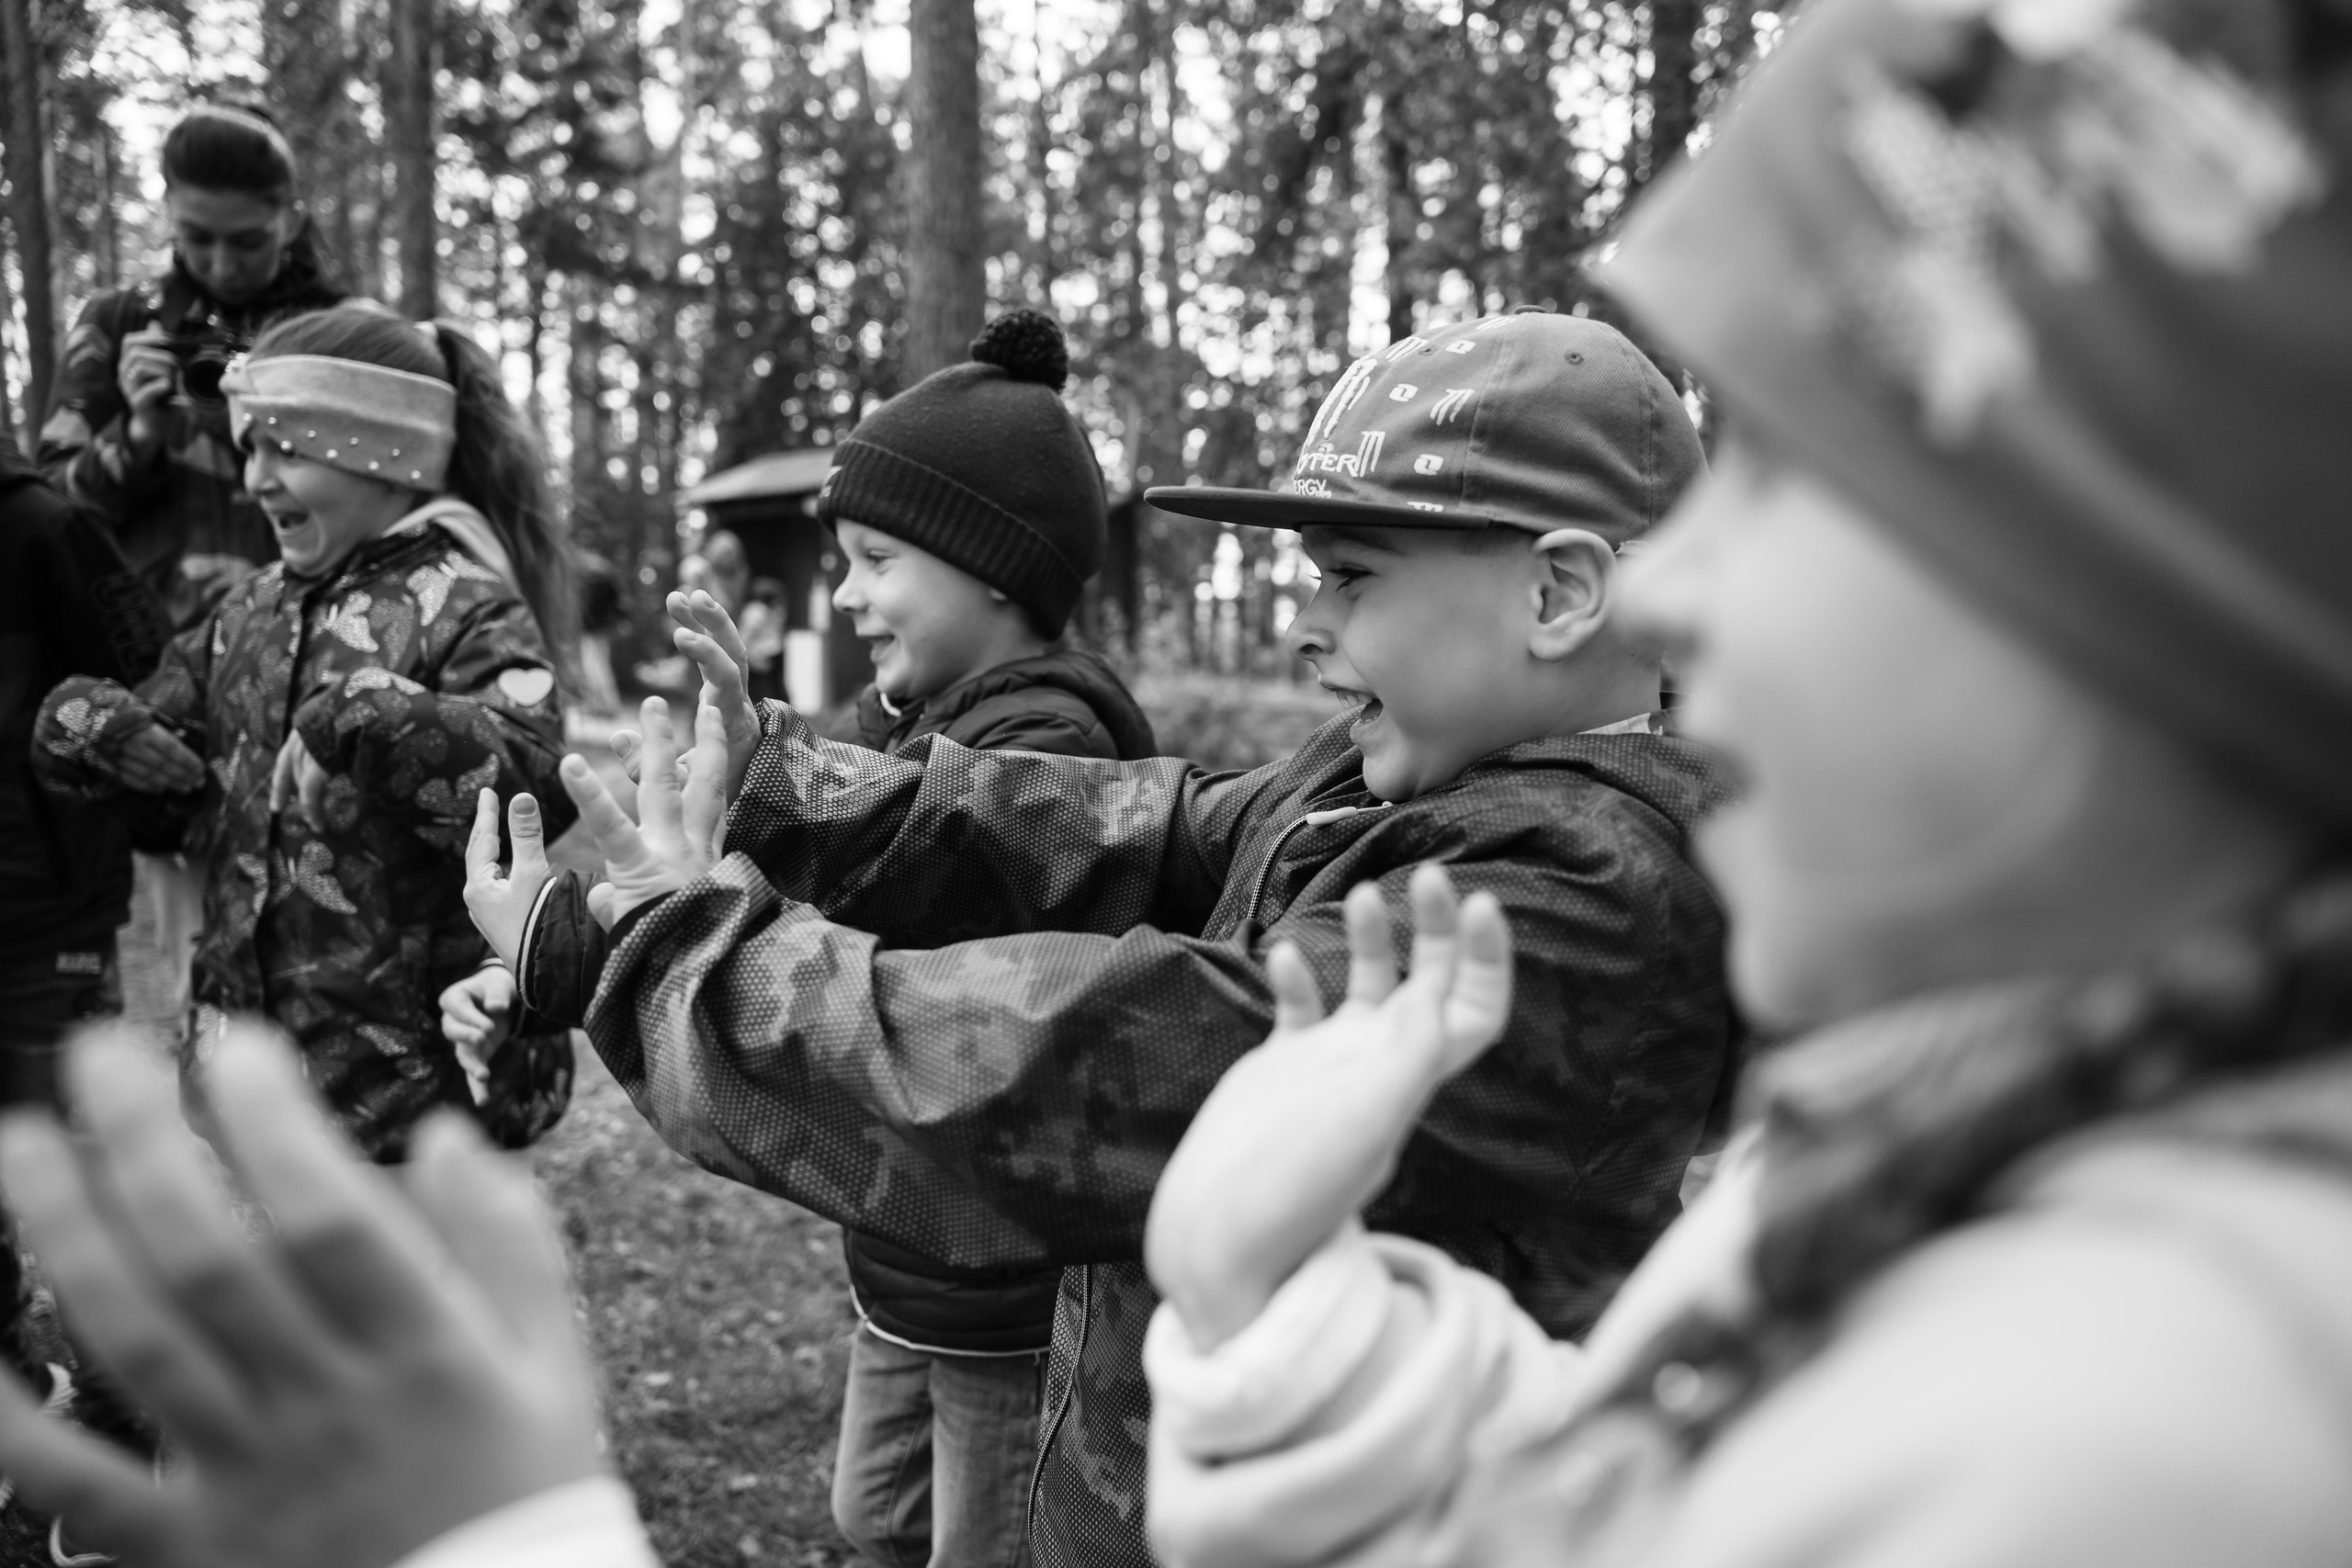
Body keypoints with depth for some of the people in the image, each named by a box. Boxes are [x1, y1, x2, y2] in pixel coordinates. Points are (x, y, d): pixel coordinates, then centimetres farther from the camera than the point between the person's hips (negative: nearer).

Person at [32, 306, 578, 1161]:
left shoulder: (463, 606, -12)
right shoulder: (255, 607, 10)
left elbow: (536, 766, -28)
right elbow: (152, 741, 18)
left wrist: (360, 723, -36)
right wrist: (91, 725, -2)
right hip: (252, 1028, 7)